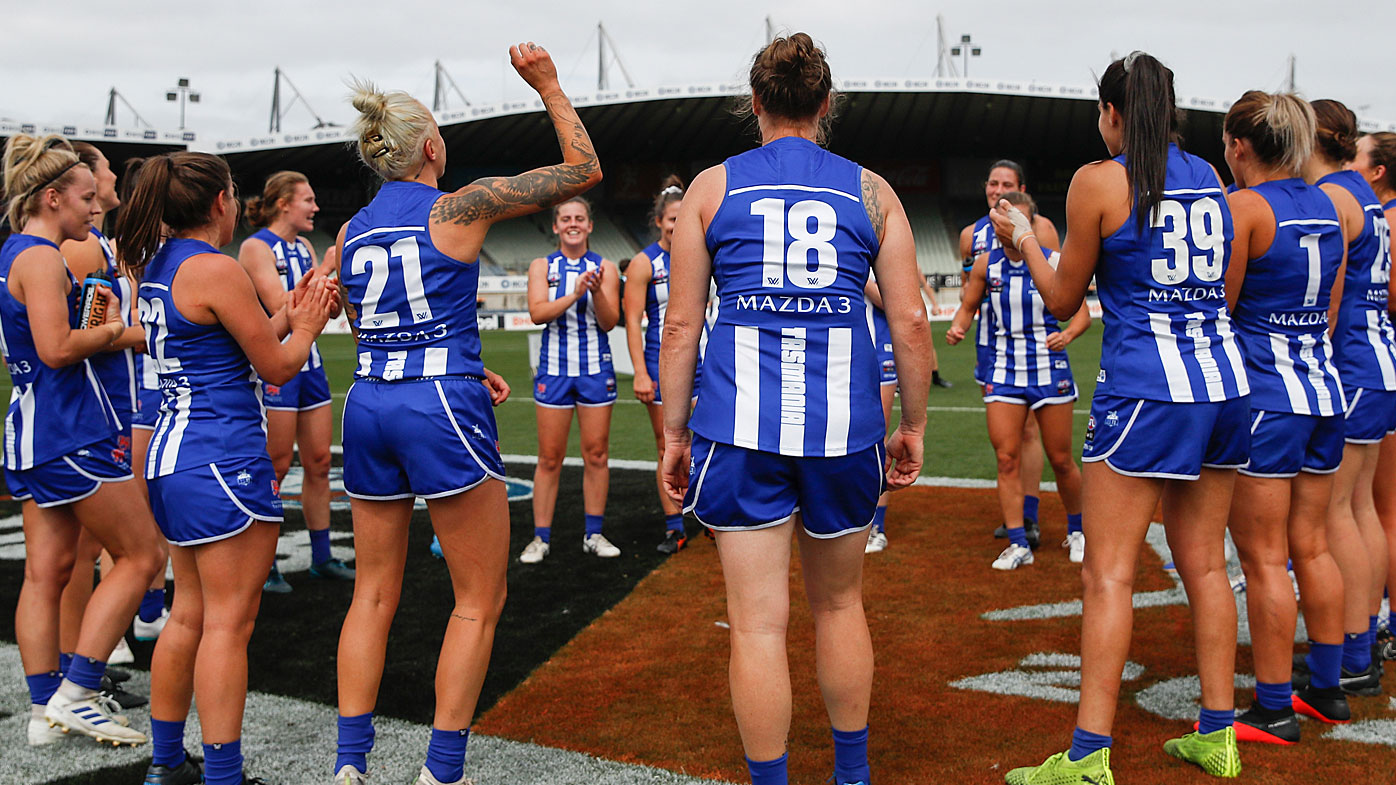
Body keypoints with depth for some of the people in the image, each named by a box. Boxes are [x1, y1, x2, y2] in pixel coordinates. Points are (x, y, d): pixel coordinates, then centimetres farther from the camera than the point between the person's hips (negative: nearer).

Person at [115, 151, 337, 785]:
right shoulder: (216, 270, -15)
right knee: (228, 623, -4)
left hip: (170, 454, 9)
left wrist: (287, 314, 19)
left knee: (189, 615, 16)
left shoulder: (154, 267, 13)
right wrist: (307, 324, 9)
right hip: (223, 458, -9)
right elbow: (277, 367, -9)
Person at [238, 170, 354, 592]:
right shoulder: (256, 247, -9)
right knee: (275, 467, -4)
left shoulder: (304, 248, 14)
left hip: (308, 363, 8)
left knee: (319, 462, 9)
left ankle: (322, 557, 19)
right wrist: (323, 270, -18)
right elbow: (279, 305, -20)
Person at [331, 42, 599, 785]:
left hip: (369, 407, 6)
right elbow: (583, 170, 0)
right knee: (479, 601, 6)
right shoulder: (460, 207, -6)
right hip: (442, 411, -6)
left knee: (373, 593, 15)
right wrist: (548, 85, 7)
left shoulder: (351, 231, 11)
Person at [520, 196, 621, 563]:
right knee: (550, 457, 0)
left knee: (596, 453, 4)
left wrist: (596, 291, -21)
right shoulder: (542, 267, 4)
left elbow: (609, 322, -4)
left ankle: (593, 535, 15)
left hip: (596, 368, 1)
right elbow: (537, 313, -11)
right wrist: (575, 293, -24)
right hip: (554, 367, -1)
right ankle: (541, 537, 8)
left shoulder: (604, 268, 3)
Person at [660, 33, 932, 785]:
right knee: (840, 604, 20)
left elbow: (680, 325, 3)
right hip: (843, 422, 2)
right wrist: (912, 426, 14)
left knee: (758, 625, 3)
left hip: (741, 423, -2)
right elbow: (910, 320, 4)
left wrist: (674, 432, 8)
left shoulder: (711, 187, 7)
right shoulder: (870, 191, 9)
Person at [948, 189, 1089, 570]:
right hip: (1003, 369, 2)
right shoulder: (986, 264, 0)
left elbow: (1082, 312, -1)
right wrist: (958, 328, -9)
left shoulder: (1052, 262, -7)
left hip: (1049, 368, -2)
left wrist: (1067, 334, -21)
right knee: (1006, 458, -4)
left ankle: (1076, 531, 28)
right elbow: (968, 306, 13)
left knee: (1060, 459, 5)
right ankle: (1018, 543, 5)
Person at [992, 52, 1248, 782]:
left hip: (1144, 389, -6)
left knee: (1108, 575, -3)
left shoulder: (1098, 181, -5)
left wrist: (1022, 238, 18)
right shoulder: (1209, 178, 11)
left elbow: (1063, 299, 2)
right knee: (1204, 566, 14)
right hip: (1224, 382, 7)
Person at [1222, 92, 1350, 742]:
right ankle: (1327, 690, 25)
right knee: (1311, 546, 16)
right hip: (1322, 387, 8)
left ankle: (1273, 710, 5)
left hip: (1263, 394, -8)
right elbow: (1329, 314, 16)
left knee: (1263, 556, -1)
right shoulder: (1331, 205, 10)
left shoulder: (1242, 207, -12)